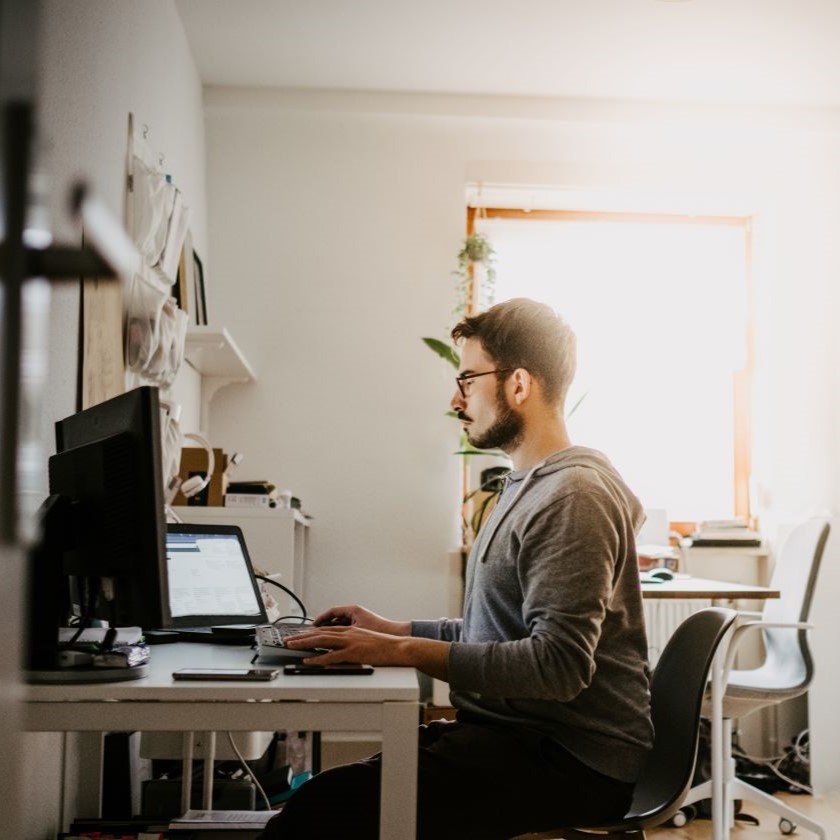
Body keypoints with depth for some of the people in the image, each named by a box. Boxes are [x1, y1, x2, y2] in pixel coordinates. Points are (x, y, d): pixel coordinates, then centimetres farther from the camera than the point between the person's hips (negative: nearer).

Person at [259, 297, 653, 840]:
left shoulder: (574, 496, -16)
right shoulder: (532, 486, 17)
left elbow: (559, 665, -24)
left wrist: (405, 651, -23)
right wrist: (394, 630, 12)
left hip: (569, 760, -9)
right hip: (522, 734, 9)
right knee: (323, 789, -2)